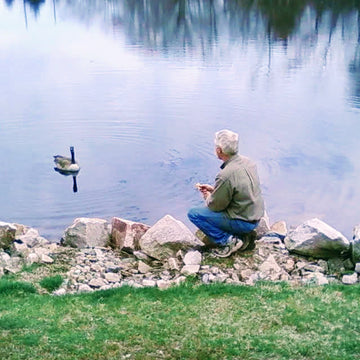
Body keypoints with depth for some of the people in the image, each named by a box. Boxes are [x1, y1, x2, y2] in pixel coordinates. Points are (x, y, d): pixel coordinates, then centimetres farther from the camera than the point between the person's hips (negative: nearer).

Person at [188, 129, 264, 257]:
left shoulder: (225, 175, -27)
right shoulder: (247, 161, 0)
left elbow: (215, 206, -15)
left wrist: (208, 198, 7)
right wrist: (213, 189, 14)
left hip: (243, 222, -9)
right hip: (255, 216, 9)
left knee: (193, 213, -5)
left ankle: (228, 241, -5)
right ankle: (245, 236, 15)